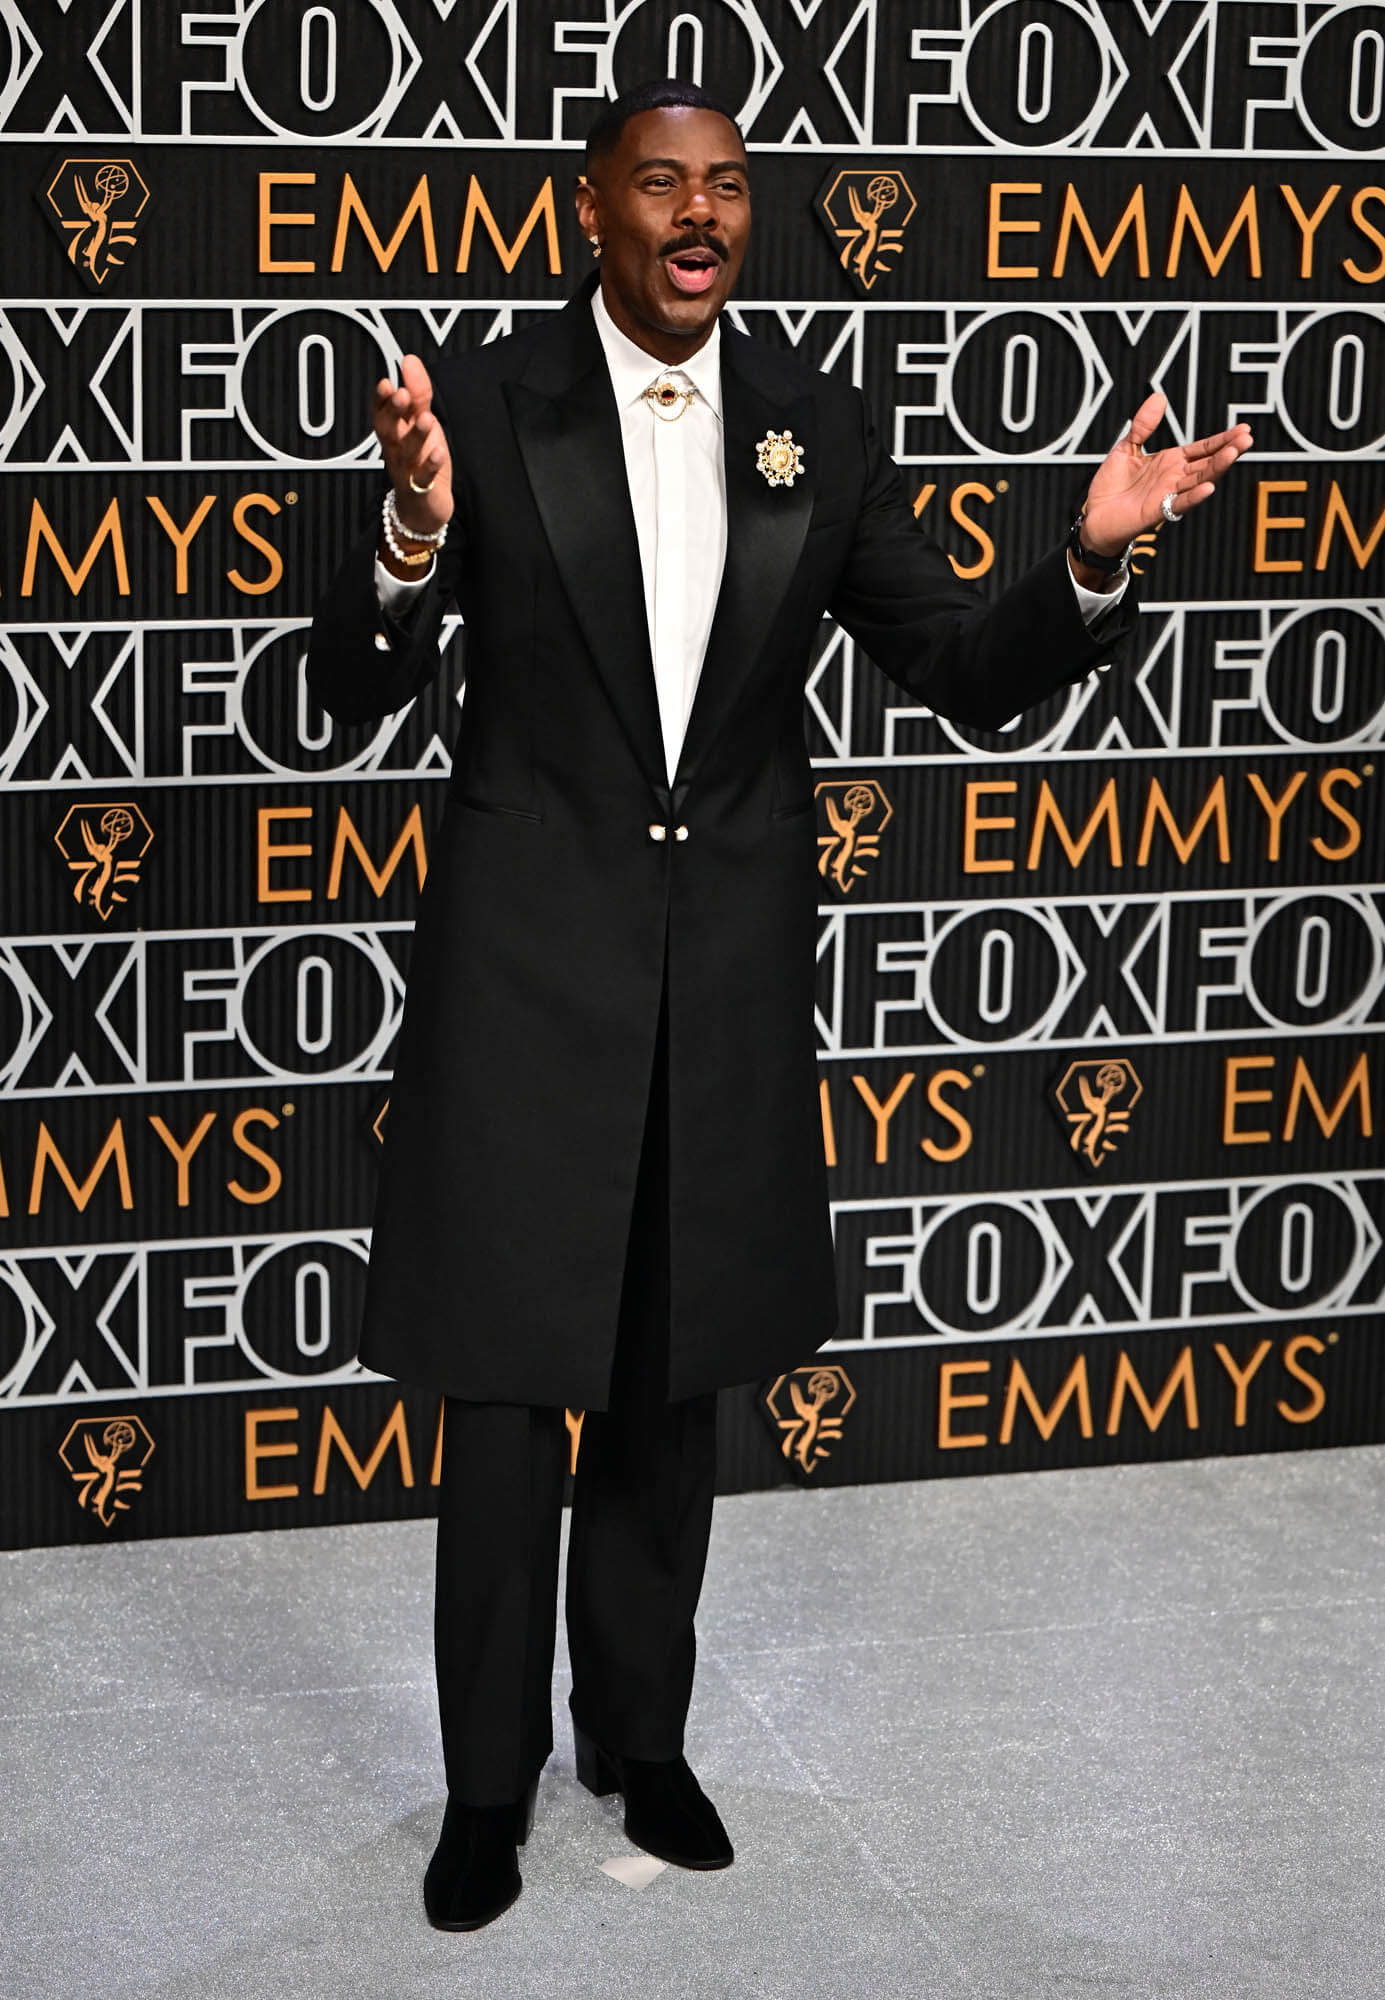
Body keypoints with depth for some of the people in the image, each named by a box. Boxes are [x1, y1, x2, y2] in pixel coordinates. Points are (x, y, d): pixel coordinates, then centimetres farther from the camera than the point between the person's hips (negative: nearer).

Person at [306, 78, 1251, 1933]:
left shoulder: (820, 426, 2)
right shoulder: (484, 401, -7)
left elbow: (963, 669, 4)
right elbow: (355, 689, -9)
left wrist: (1093, 560, -15)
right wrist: (413, 533, -29)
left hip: (729, 964, 3)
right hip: (528, 953, -3)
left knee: (673, 1383, 16)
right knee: (509, 1391, 4)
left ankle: (641, 1734, 35)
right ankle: (492, 1781, 22)